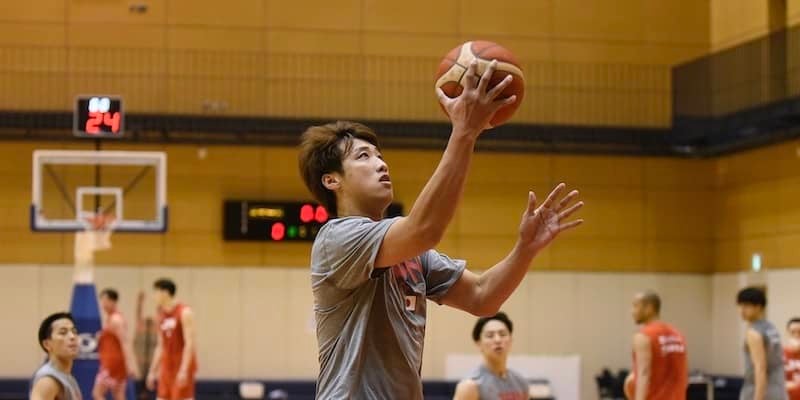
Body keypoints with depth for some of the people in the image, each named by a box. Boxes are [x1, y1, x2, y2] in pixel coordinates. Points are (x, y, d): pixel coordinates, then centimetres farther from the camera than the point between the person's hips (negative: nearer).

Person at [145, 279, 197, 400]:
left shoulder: (184, 312, -12)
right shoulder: (161, 316, 11)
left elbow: (190, 343, -18)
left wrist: (184, 370, -24)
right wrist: (152, 371, 14)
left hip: (183, 366, -8)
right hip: (167, 366, 8)